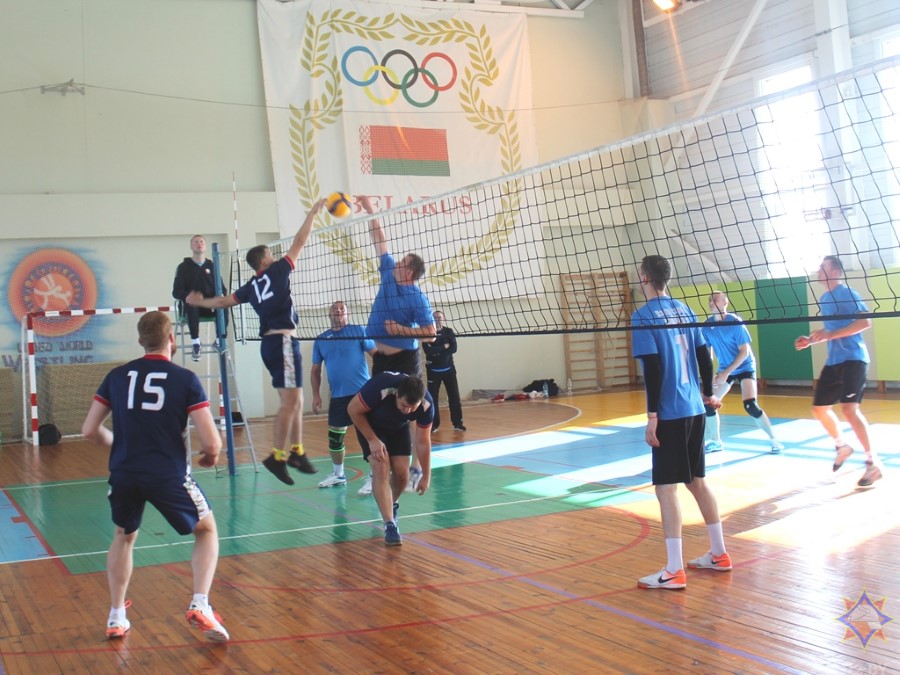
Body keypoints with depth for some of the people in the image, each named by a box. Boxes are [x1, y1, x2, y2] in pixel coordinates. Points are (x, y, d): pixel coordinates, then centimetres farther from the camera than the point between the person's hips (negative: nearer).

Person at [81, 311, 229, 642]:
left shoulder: (117, 376, 6)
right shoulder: (185, 379, -4)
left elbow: (89, 430, 7)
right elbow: (212, 442, -10)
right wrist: (209, 456, 13)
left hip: (123, 474, 3)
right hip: (169, 475, -3)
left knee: (124, 537, 30)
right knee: (206, 531, 20)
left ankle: (116, 618, 29)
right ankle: (200, 605, 3)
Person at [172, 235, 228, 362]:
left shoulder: (212, 266, 14)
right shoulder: (184, 267, 8)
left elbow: (221, 288, 12)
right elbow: (176, 292, 1)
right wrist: (189, 296, -23)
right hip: (191, 305, -1)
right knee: (192, 306, -39)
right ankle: (195, 343, -27)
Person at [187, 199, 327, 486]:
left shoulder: (252, 286, 15)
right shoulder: (276, 271, -1)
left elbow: (224, 300, 24)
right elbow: (299, 242, 1)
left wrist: (201, 302, 42)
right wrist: (313, 213, 8)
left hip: (270, 342, 8)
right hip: (283, 340, -8)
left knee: (295, 399, 14)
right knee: (290, 400, -10)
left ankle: (296, 451, 16)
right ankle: (277, 456, -14)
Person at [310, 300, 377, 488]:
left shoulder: (359, 331, -1)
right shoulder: (321, 340, 10)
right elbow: (315, 370, 16)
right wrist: (316, 395, 8)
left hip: (362, 393, -4)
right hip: (338, 396, 4)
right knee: (334, 436, 11)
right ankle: (338, 475, 28)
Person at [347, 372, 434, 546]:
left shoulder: (426, 405, -30)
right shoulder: (380, 387, -42)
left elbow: (423, 442, -15)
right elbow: (353, 410, -25)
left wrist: (426, 476, -8)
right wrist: (372, 440, -25)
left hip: (398, 427, 3)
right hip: (370, 424, -3)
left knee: (401, 472, -5)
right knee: (381, 468, -20)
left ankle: (392, 505, 28)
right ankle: (390, 525, -18)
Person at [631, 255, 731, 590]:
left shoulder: (643, 316, -10)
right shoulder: (684, 310, 10)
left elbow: (653, 369, -16)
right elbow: (705, 357, 13)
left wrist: (652, 415, -13)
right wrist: (708, 394, 26)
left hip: (670, 413, -7)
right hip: (694, 409, 7)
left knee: (666, 488, -3)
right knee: (697, 481, 17)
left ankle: (674, 571, -1)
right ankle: (719, 554, 26)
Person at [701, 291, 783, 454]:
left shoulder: (735, 322, -20)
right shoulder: (707, 325, -6)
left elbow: (744, 352, -20)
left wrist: (726, 373, -24)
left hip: (744, 367, -5)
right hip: (725, 369, 5)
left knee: (750, 406, -20)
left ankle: (774, 439, -2)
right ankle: (715, 442, 17)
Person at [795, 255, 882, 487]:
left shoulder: (846, 293, -11)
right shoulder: (824, 299, 16)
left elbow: (865, 321, -22)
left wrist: (831, 335, -25)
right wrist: (811, 340, 12)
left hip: (852, 359, -9)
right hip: (833, 361, 9)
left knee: (849, 408, -18)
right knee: (819, 408, 11)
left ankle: (873, 463, -11)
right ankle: (841, 446, 33)